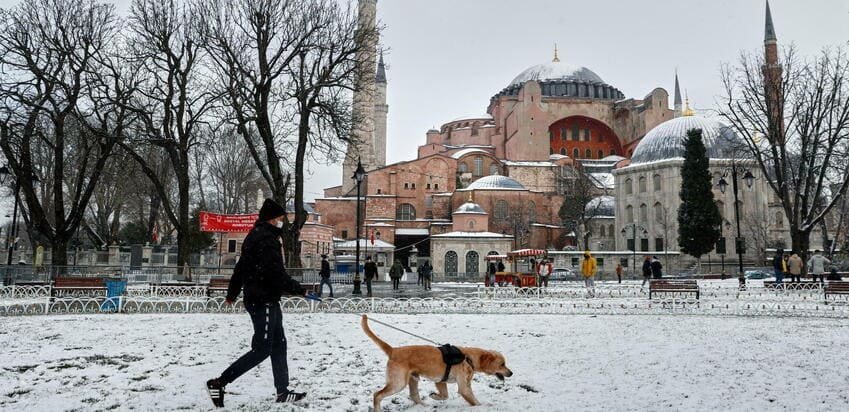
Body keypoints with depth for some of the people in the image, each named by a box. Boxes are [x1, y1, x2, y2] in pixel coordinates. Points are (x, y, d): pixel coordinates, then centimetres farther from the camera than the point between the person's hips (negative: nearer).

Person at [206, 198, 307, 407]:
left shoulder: (255, 236, 15)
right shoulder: (267, 239, -17)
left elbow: (241, 267, 23)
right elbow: (277, 274, -23)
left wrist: (232, 293, 32)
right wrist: (299, 290, -14)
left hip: (261, 299, 11)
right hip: (264, 301, -11)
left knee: (278, 345, 13)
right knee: (262, 349, -5)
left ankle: (282, 391, 18)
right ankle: (219, 382, 1)